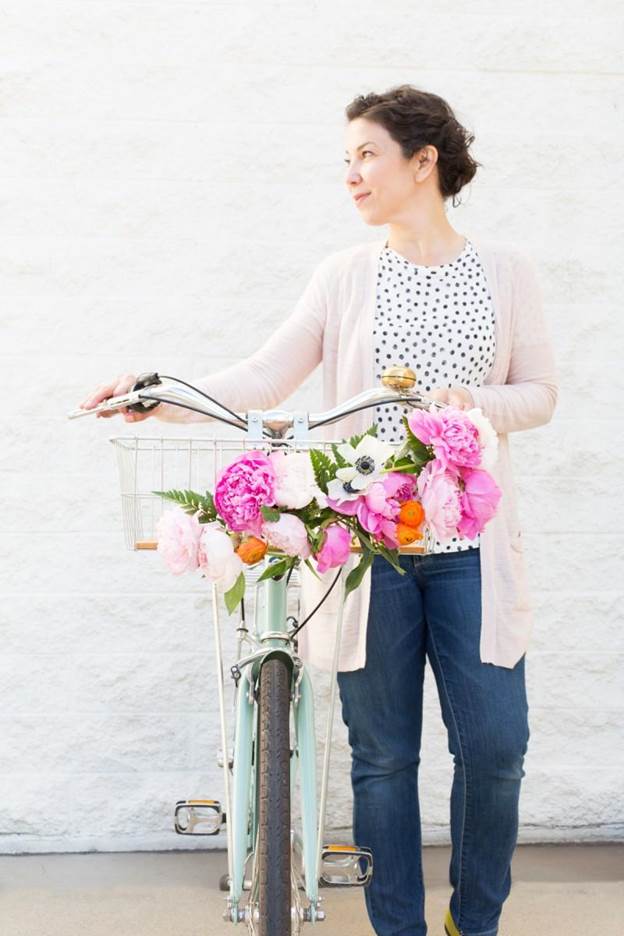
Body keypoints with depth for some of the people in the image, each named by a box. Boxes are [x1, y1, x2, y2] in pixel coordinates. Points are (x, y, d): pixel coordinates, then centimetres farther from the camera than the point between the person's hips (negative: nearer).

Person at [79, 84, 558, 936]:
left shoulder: (505, 271, 4)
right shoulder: (345, 276, 5)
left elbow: (540, 393, 8)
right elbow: (265, 379, 0)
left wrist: (476, 402, -13)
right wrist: (163, 397, -14)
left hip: (471, 547, 0)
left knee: (493, 746, 0)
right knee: (382, 754, 5)